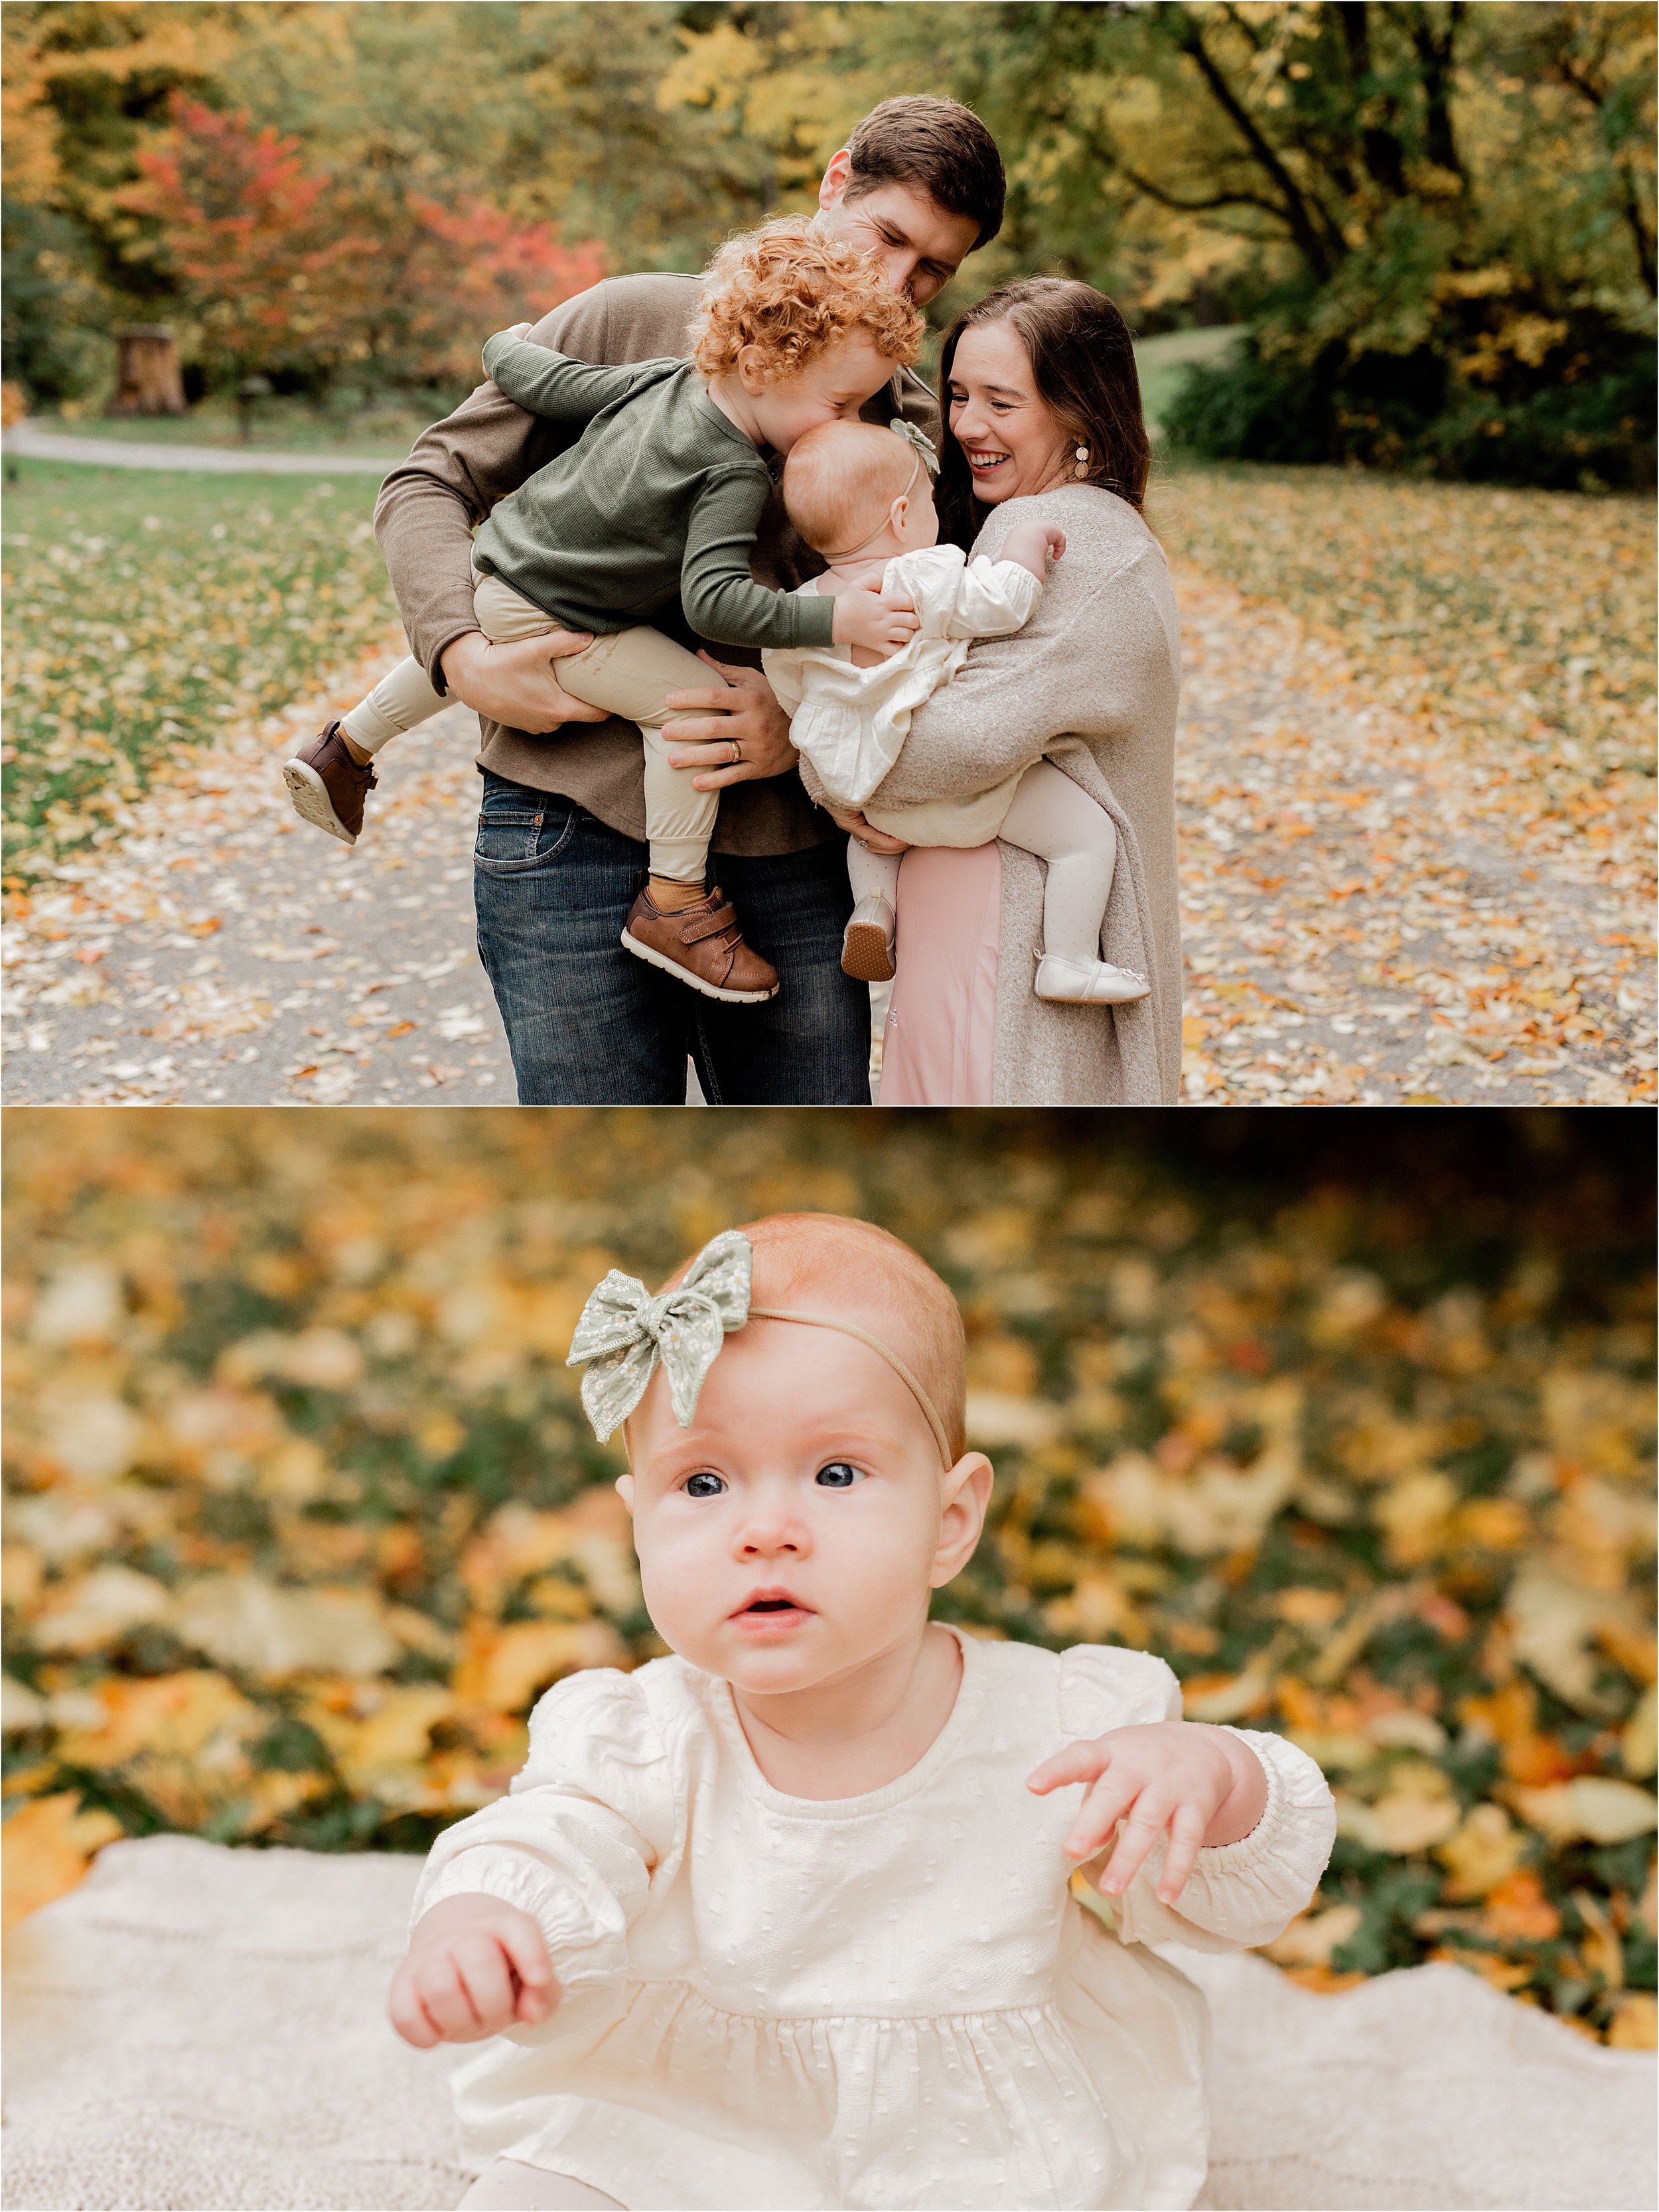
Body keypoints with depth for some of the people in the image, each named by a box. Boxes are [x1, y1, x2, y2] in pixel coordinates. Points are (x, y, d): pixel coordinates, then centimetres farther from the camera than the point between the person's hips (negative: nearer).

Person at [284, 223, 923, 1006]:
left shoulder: (659, 380, -6)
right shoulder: (732, 478, -28)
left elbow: (541, 383, 1)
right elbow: (714, 600, -37)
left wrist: (511, 345, 22)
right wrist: (834, 620, -40)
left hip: (494, 564, 9)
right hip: (542, 616, -9)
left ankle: (345, 748, 58)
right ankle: (672, 901, -11)